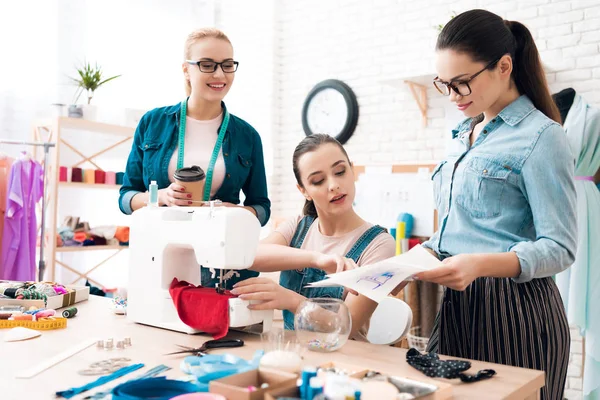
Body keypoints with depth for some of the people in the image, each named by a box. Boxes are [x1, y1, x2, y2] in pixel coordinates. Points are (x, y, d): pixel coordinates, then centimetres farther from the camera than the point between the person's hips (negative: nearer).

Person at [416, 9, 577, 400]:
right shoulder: (464, 135, 13)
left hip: (513, 309, -7)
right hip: (457, 306, 7)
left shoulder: (541, 137, -10)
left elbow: (559, 249, -15)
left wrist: (481, 264, -29)